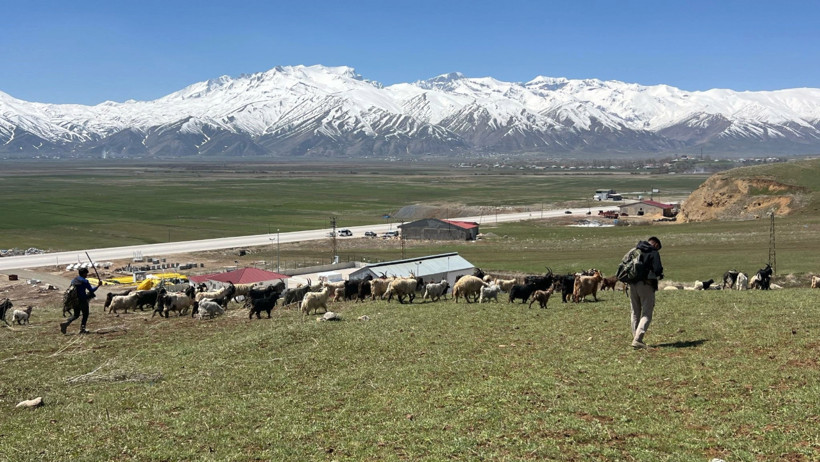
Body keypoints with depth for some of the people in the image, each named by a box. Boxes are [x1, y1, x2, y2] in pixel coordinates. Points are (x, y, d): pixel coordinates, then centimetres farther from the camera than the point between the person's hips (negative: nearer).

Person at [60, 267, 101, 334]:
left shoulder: (73, 280, 9)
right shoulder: (85, 281, -12)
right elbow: (91, 290, -13)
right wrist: (98, 285, -1)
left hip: (75, 300, 6)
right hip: (82, 300, -6)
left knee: (76, 315, 18)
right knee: (85, 314, 11)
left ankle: (66, 323, -5)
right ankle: (82, 329, 7)